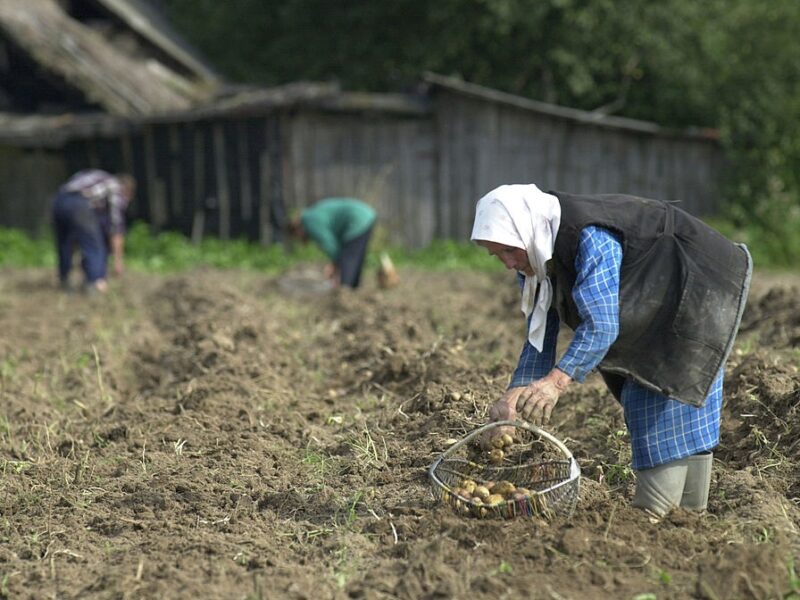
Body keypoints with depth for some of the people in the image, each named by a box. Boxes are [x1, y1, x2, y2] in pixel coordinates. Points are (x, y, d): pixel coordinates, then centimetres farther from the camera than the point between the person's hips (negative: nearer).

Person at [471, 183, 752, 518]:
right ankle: (690, 512, 21)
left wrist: (556, 381, -54)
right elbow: (538, 336, -5)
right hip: (654, 315, 10)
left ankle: (652, 514, -13)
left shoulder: (592, 238, -36)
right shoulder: (536, 260, -6)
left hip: (694, 295, -9)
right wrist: (516, 393, -17)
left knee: (665, 400, -16)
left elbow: (601, 325, -44)